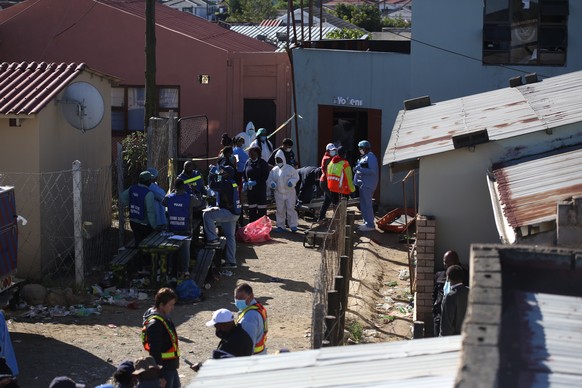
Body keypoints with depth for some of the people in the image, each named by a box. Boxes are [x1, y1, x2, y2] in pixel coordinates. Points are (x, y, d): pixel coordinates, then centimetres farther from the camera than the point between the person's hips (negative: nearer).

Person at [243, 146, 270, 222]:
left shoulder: (262, 163, -5)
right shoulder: (248, 162, 8)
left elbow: (265, 176, -11)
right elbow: (244, 174, 13)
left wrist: (256, 182, -20)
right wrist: (244, 182, -5)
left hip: (260, 188, -5)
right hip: (250, 189, 5)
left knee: (261, 209, -3)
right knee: (252, 208, 10)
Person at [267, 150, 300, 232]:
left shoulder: (290, 169, -5)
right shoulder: (274, 170, 4)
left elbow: (296, 177, -1)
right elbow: (269, 180, 8)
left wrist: (291, 182, -20)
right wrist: (272, 183, -14)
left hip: (289, 192, -3)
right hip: (279, 193, 3)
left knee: (290, 209, -4)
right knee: (280, 210, 7)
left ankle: (293, 225, 2)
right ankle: (280, 226, 16)